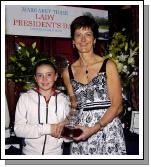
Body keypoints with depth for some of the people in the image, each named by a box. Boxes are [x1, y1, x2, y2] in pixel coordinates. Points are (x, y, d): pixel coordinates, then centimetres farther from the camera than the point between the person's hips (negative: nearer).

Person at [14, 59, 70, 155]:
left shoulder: (63, 99, -4)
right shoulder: (25, 98, -8)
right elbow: (18, 129, -14)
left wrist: (63, 131, -23)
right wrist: (47, 129, -22)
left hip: (55, 153, 1)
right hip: (30, 152, -1)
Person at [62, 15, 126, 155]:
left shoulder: (108, 66, -5)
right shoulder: (68, 72, 6)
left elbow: (117, 106, -8)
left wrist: (94, 129, -17)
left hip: (107, 127, -3)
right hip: (81, 132, 3)